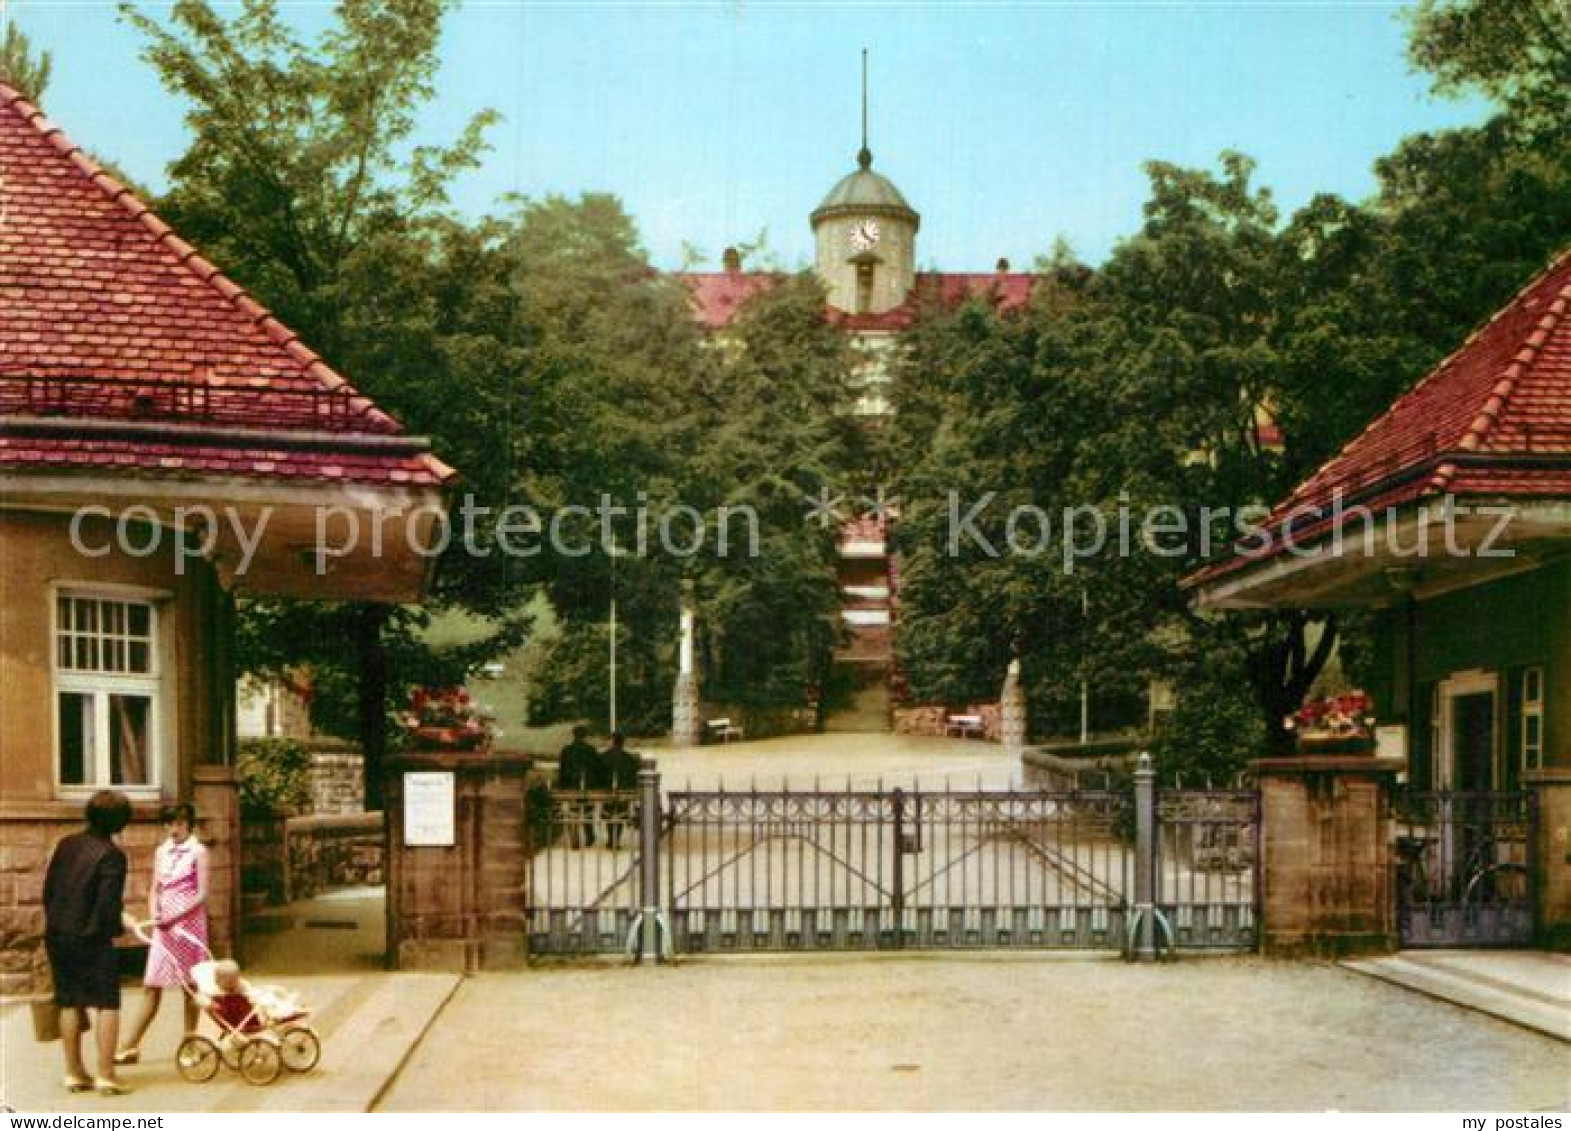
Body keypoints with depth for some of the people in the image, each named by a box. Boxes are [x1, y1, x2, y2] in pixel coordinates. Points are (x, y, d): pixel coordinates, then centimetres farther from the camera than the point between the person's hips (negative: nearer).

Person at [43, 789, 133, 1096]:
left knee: (70, 1003, 14)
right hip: (92, 939, -6)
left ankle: (74, 1072, 20)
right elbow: (109, 903, -19)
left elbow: (48, 889, 9)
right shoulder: (111, 855, -15)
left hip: (56, 936, 6)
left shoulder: (66, 844, 5)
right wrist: (116, 926, 0)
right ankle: (106, 1075, -3)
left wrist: (54, 923, 19)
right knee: (107, 1004, 1)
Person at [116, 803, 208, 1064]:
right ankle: (132, 1047, 5)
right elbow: (155, 889, 11)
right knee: (151, 985, 3)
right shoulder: (161, 852, 11)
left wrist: (174, 916, -18)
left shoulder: (198, 851, -4)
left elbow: (202, 895, -9)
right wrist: (154, 913, -9)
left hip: (189, 922, -4)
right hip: (164, 926, 4)